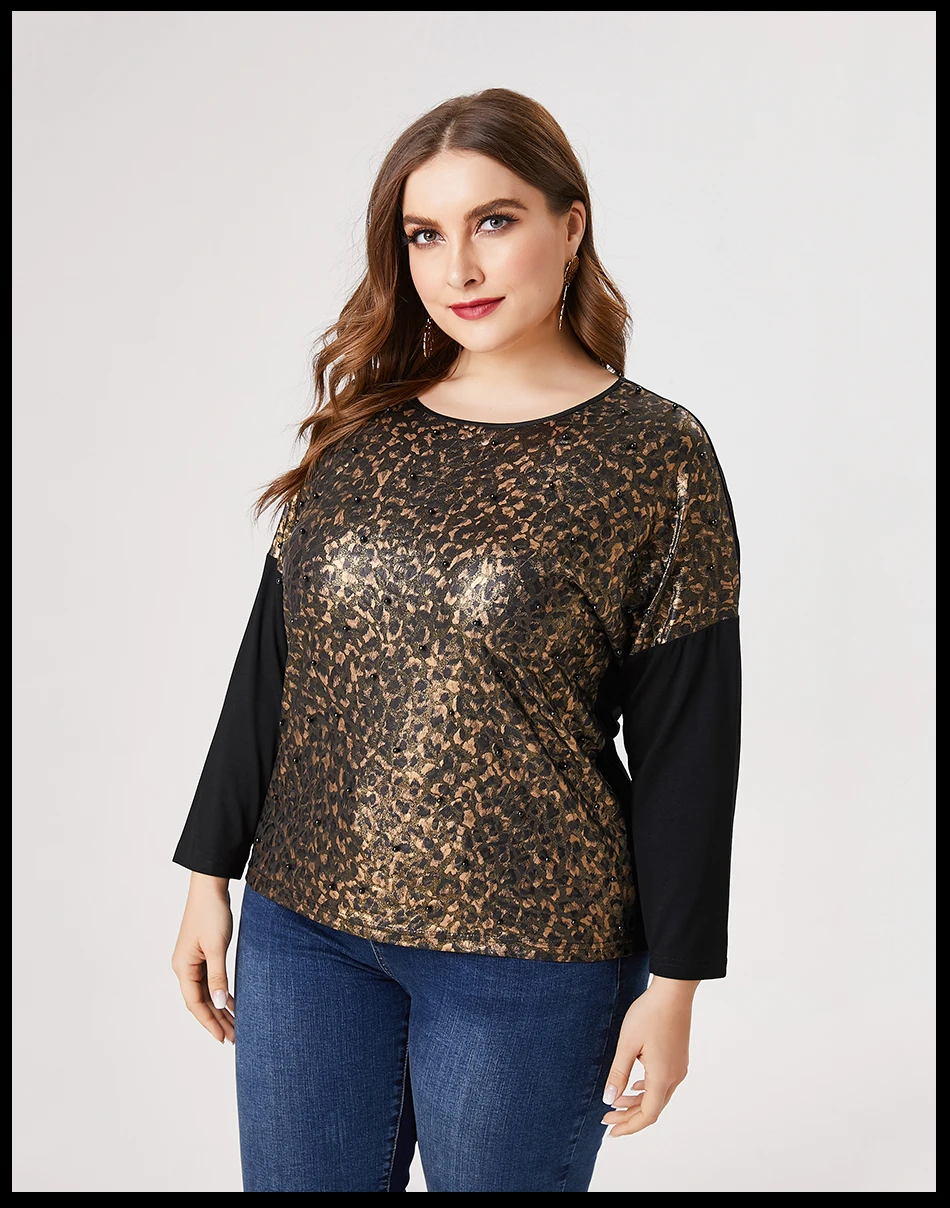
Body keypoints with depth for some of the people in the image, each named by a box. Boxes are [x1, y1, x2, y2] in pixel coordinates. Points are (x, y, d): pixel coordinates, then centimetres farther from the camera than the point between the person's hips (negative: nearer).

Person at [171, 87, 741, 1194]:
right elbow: (273, 656, 8)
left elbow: (686, 738, -6)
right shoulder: (360, 429, 5)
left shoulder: (656, 455, -7)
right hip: (302, 933, 4)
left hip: (528, 957, -3)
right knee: (299, 1180, 16)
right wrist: (211, 869, 9)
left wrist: (674, 980, -6)